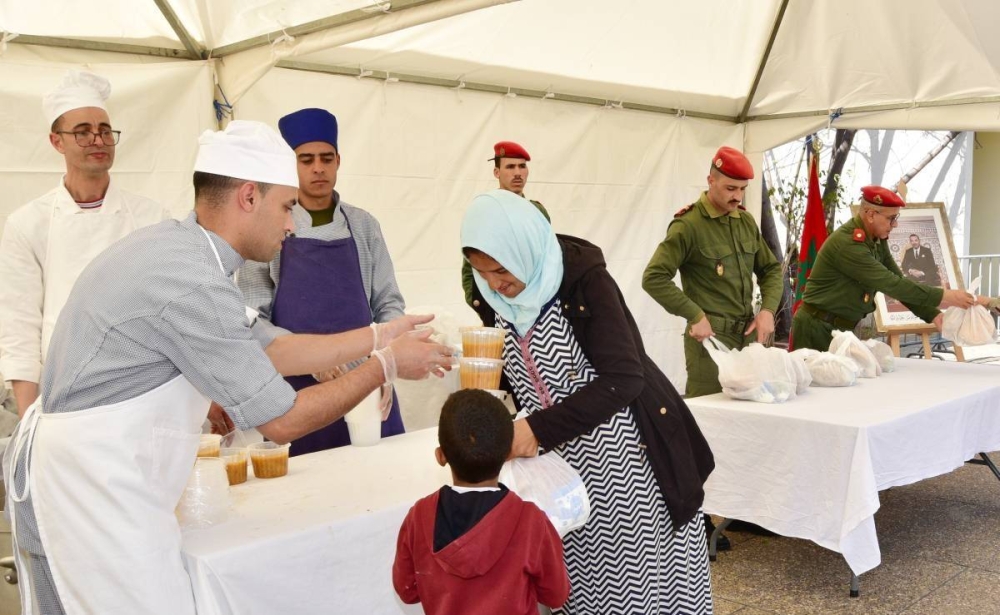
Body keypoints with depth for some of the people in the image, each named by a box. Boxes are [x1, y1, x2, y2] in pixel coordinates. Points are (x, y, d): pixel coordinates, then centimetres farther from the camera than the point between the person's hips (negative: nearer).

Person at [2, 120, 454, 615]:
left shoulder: (175, 245, 5)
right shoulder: (192, 283, -25)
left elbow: (266, 351, 13)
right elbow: (281, 421, -18)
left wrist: (377, 335, 13)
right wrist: (386, 364, -7)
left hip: (77, 472, 10)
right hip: (92, 488, -10)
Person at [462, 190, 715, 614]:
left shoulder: (583, 277, -19)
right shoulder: (493, 299, -1)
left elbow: (622, 378, -24)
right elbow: (512, 381, 9)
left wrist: (540, 430, -29)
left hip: (623, 453, -5)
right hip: (562, 461, 5)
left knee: (642, 575, 2)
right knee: (577, 578, 9)